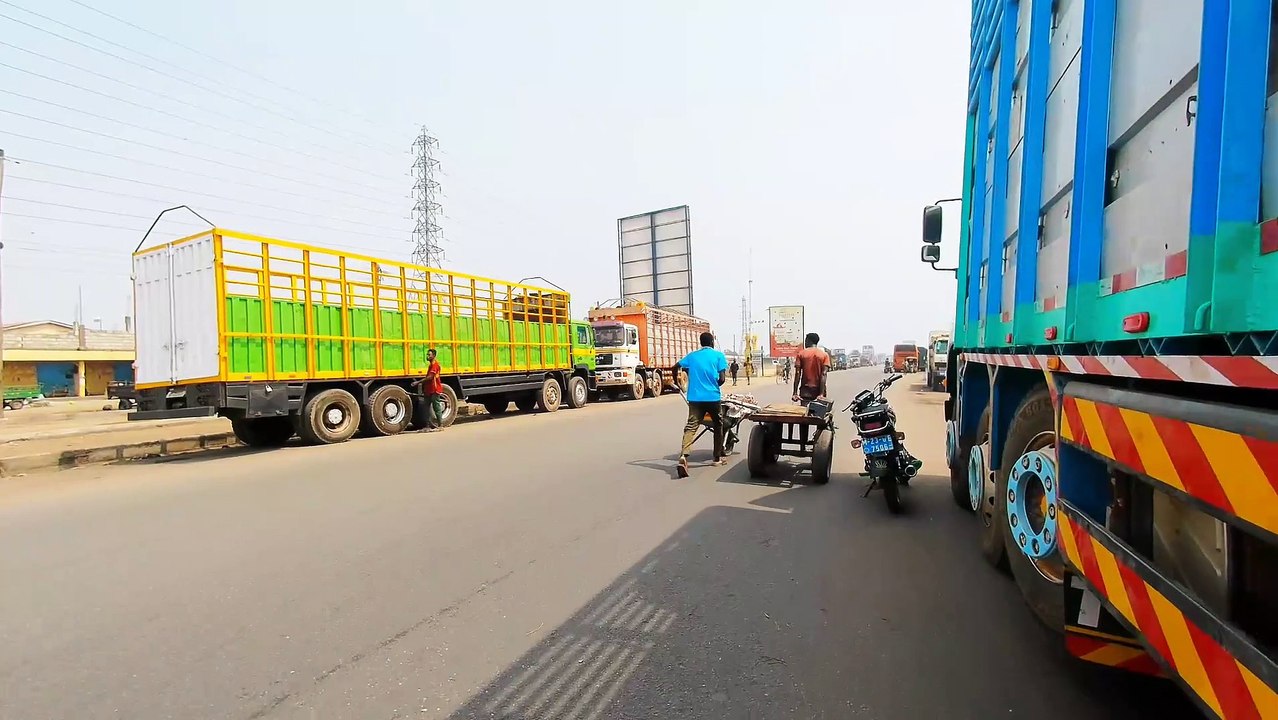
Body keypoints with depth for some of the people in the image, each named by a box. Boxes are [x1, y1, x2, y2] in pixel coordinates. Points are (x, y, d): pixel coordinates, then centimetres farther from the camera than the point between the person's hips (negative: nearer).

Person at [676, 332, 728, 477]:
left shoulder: (692, 355, 14)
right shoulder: (719, 355, 5)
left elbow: (676, 368, 11)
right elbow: (722, 379, -3)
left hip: (695, 397, 2)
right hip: (713, 397, -2)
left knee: (691, 427, -5)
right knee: (718, 426, 19)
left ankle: (683, 456, -28)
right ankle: (718, 457, 27)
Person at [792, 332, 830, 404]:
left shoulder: (801, 353, 0)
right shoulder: (824, 355, 1)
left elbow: (797, 374, -6)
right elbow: (823, 375, -8)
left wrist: (795, 393, -7)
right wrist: (821, 394, -13)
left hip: (805, 391, 0)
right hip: (818, 390, 0)